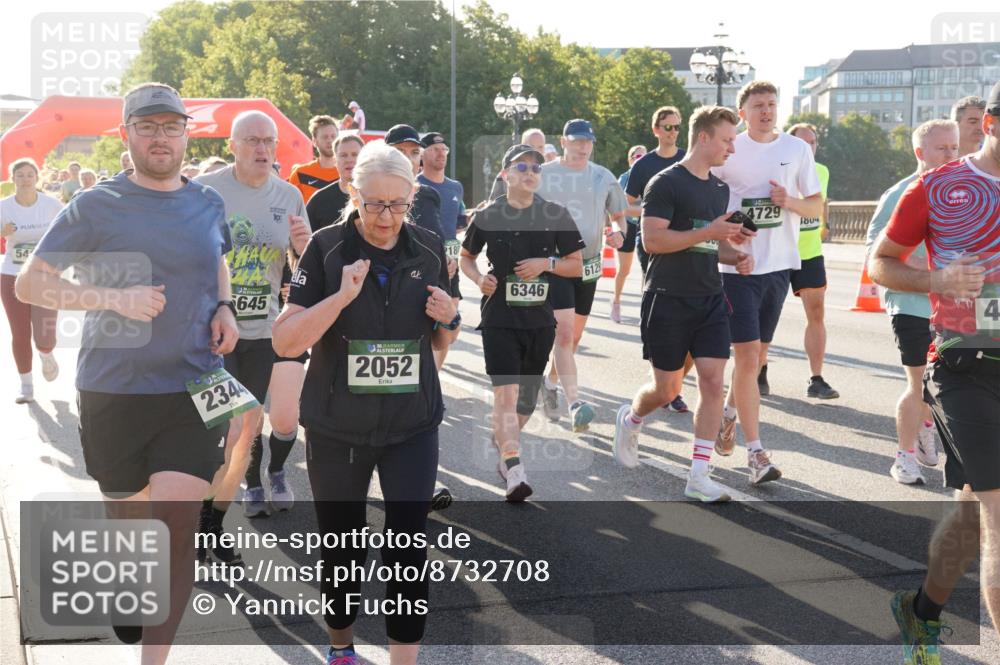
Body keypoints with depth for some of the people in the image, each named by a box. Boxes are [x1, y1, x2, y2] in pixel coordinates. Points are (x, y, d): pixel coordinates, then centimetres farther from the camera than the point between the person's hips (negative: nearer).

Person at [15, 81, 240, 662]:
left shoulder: (208, 204, 5)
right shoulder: (96, 207, -6)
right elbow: (29, 284, -5)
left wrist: (225, 307, 3)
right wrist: (114, 297, -20)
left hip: (193, 391, 1)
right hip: (113, 391, -1)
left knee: (177, 526, -10)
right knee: (126, 515, 16)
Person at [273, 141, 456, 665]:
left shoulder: (429, 250, 0)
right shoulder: (327, 248, -9)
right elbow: (285, 342, -14)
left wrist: (446, 321, -9)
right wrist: (342, 296, -26)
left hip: (412, 425, 1)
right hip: (337, 427, -1)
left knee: (409, 541, -7)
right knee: (341, 543, 13)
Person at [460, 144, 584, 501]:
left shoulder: (556, 215, 2)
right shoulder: (488, 216, 1)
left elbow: (576, 264, 7)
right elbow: (466, 256, 15)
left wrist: (547, 263, -12)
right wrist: (479, 278, -6)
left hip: (540, 318, 3)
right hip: (499, 318, -2)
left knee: (527, 397, 14)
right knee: (506, 392, -16)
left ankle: (503, 441, 41)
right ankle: (514, 472, -19)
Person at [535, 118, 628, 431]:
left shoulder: (604, 177, 7)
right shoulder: (543, 175, -1)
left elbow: (620, 217, 15)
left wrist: (619, 233, -7)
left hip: (588, 264, 4)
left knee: (574, 336, 12)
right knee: (564, 331, -17)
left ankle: (551, 382, 35)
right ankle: (574, 402, -22)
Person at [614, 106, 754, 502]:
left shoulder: (720, 189, 14)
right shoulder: (666, 183, -10)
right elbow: (652, 239, -19)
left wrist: (735, 256, 3)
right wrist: (709, 232, -20)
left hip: (710, 299, 6)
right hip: (668, 300, -6)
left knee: (713, 381, -5)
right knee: (667, 388, 3)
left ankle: (698, 477, 0)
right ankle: (629, 420, 37)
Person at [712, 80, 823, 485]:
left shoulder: (797, 149, 5)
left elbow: (817, 206, 9)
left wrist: (790, 202, -12)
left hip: (779, 265, 4)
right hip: (737, 265, -4)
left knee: (758, 354, 14)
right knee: (747, 356, -9)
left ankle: (728, 413, 39)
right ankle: (755, 453, -7)